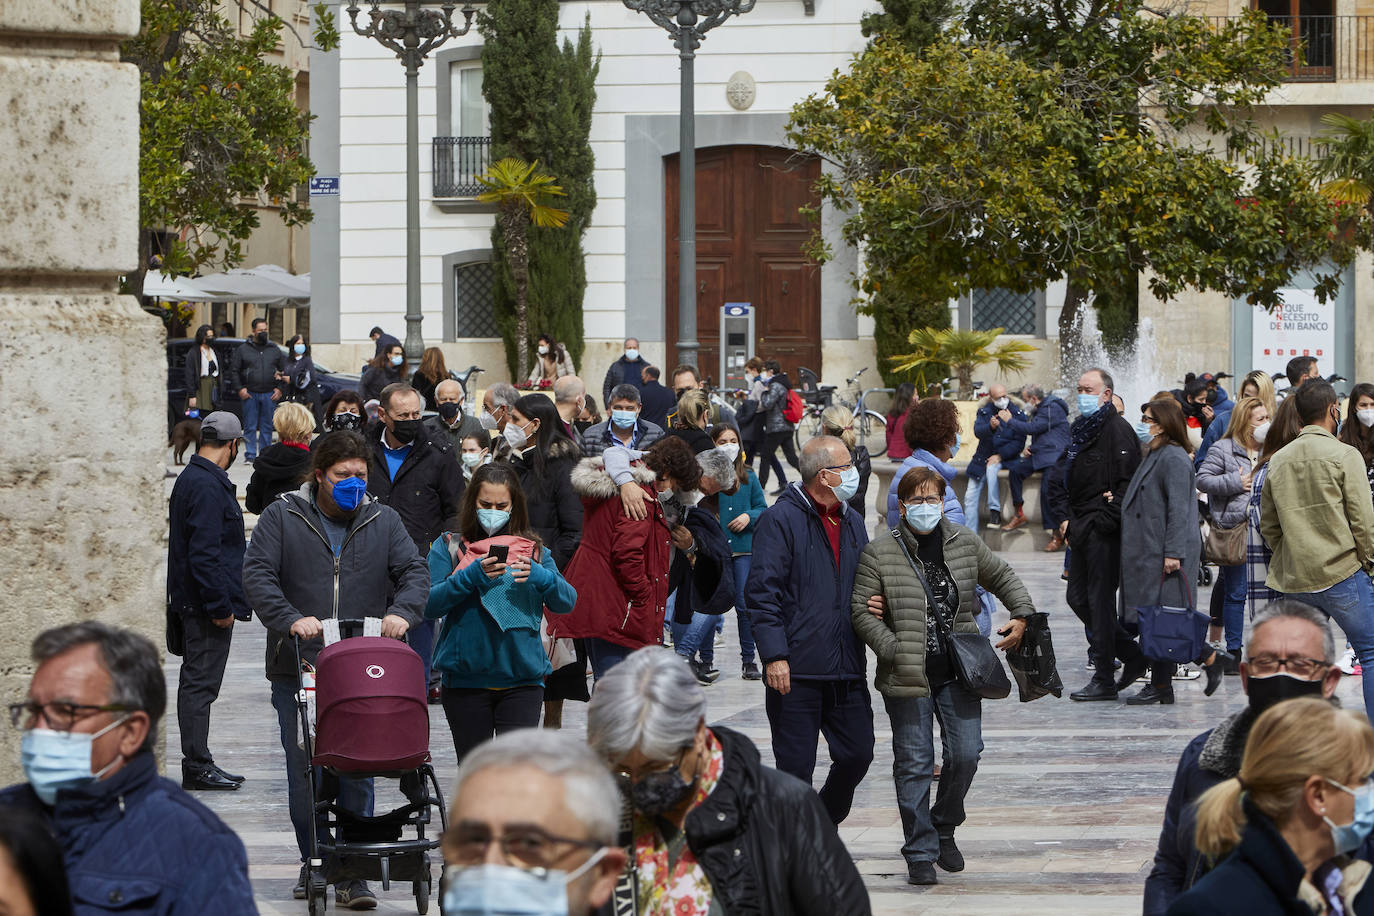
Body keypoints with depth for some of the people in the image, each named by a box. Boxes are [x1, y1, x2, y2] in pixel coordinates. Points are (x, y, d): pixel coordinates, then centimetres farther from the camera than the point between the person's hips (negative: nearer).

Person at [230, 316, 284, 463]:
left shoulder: (274, 349, 12)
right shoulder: (243, 349, 5)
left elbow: (284, 370, 15)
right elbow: (233, 370, 5)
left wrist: (280, 389, 4)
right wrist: (240, 388, -5)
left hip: (269, 395, 2)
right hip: (250, 394, -2)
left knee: (267, 427, 4)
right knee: (250, 427, -3)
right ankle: (251, 455, 0)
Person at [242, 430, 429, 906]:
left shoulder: (383, 521, 11)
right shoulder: (282, 517, 3)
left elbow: (415, 572, 5)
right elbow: (257, 575, -7)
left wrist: (401, 612, -16)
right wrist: (290, 619, -22)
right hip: (297, 669, -1)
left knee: (357, 773, -2)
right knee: (304, 772, 3)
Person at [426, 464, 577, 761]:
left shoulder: (534, 549, 11)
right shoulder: (449, 547, 6)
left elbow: (567, 601, 2)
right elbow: (429, 604, -6)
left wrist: (538, 576, -18)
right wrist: (472, 577, -19)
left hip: (522, 678, 0)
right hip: (466, 678, 0)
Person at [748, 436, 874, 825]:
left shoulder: (852, 523, 17)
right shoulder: (781, 519, -6)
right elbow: (762, 592, -11)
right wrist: (774, 655, -18)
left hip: (847, 671, 7)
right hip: (796, 671, -7)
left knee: (857, 756, 7)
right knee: (796, 766, -3)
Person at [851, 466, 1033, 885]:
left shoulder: (966, 544, 8)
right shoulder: (879, 554, -3)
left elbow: (1002, 576, 22)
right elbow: (860, 610, -4)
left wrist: (1022, 614, 9)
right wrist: (895, 650, -12)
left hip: (958, 674, 3)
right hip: (908, 677, -3)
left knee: (965, 754, -1)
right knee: (914, 764, -1)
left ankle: (943, 828, 24)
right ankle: (921, 853, 7)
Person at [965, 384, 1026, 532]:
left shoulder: (1018, 414, -4)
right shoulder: (984, 412, 3)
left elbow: (1019, 442, -8)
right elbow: (978, 431, -15)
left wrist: (1000, 456, -19)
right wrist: (991, 427, -37)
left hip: (1006, 458, -3)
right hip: (983, 458, 3)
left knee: (992, 468, -36)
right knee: (970, 497, -4)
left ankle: (995, 511, -32)